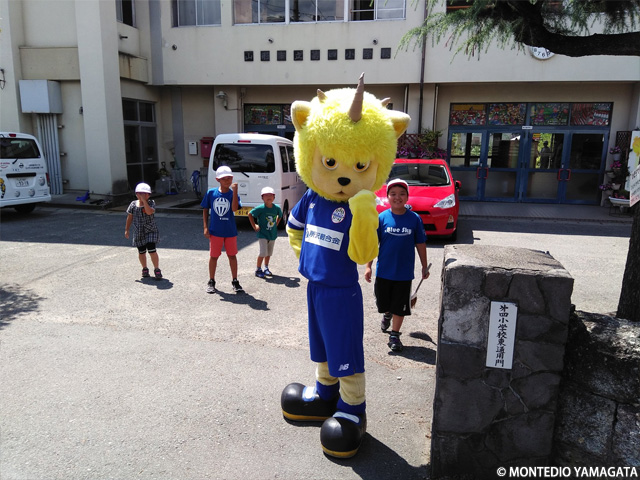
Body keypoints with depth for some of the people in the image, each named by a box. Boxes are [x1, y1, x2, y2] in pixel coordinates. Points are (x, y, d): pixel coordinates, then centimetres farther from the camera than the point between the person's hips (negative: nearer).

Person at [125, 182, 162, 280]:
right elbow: (130, 217, 10)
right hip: (138, 232, 3)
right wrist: (127, 230, 12)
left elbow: (149, 212, -29)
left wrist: (144, 200, -28)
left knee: (152, 250, -13)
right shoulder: (133, 204, 1)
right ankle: (145, 269, 31)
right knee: (141, 252, 11)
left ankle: (157, 269, 1)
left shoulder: (151, 203, -8)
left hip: (150, 231, -3)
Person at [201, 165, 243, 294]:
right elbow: (205, 210, 4)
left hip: (230, 230, 0)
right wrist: (206, 227, -1)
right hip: (215, 230, 0)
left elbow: (234, 208, -22)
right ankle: (211, 282, 24)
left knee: (232, 255, 9)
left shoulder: (232, 193, -5)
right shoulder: (211, 193, -3)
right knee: (213, 256, 10)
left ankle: (235, 281, 22)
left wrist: (235, 191, -27)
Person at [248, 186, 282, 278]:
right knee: (263, 252, -11)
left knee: (269, 253, 14)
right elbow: (250, 214, -4)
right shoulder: (261, 208, -15)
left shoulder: (276, 208, -4)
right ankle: (258, 269, 4)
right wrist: (254, 226, -5)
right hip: (262, 234, -5)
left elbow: (280, 215, 18)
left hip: (272, 234, 5)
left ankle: (266, 268, 30)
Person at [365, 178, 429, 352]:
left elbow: (420, 244, 2)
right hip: (384, 271, 1)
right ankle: (387, 315, 51)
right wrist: (368, 266, -4)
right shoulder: (381, 218, -6)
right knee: (383, 302, 17)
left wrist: (424, 266, 6)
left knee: (400, 306, 7)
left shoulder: (415, 219, -6)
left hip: (404, 272, -1)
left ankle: (394, 336, 24)